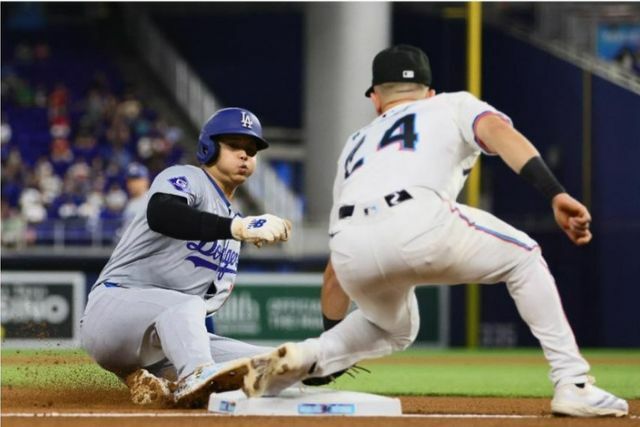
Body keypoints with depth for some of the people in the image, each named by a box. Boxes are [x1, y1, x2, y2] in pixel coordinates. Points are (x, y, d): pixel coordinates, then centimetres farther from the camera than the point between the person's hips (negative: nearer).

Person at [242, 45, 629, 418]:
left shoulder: (357, 143, 40)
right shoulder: (453, 106, 30)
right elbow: (499, 132, 4)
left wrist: (331, 338, 49)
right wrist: (557, 194, -9)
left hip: (349, 250, 4)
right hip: (419, 223, -4)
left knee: (397, 330, 34)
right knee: (522, 258, 22)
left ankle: (303, 358, 11)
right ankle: (574, 386, 11)